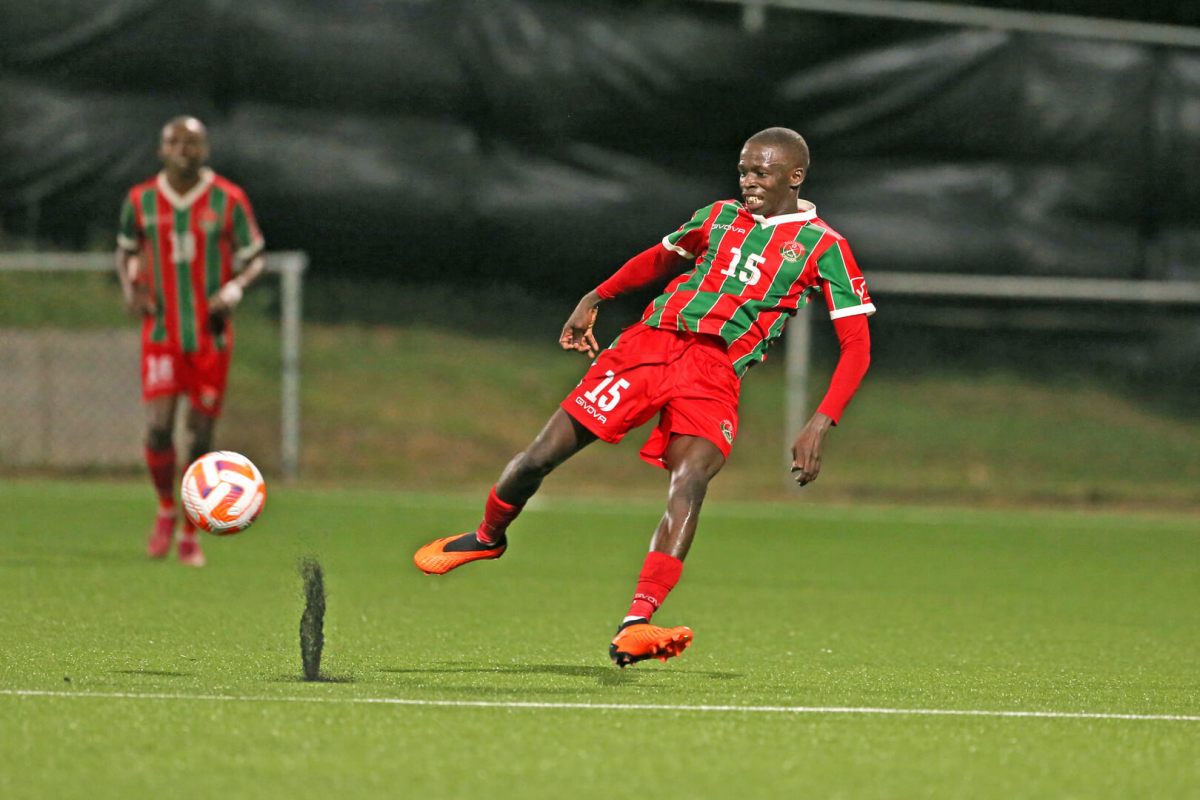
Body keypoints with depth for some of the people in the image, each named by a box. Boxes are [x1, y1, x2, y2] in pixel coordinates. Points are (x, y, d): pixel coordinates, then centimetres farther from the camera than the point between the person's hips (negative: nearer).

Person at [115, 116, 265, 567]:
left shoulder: (228, 201, -2)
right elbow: (126, 251, 18)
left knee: (201, 435, 1)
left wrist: (232, 290, -15)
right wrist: (131, 289, -2)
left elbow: (253, 259, 5)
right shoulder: (141, 201, 2)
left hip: (211, 335, 0)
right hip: (162, 333, 0)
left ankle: (190, 534, 15)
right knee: (158, 426, -15)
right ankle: (166, 510, 11)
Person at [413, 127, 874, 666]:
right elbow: (661, 258, 36)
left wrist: (820, 425, -13)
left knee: (691, 477, -31)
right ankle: (487, 537, 32)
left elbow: (856, 345, -2)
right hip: (650, 340, 4)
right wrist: (596, 298, 30)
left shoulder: (822, 247, 3)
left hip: (714, 373, -4)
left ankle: (635, 627, -41)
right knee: (542, 455, -1)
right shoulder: (720, 217, 16)